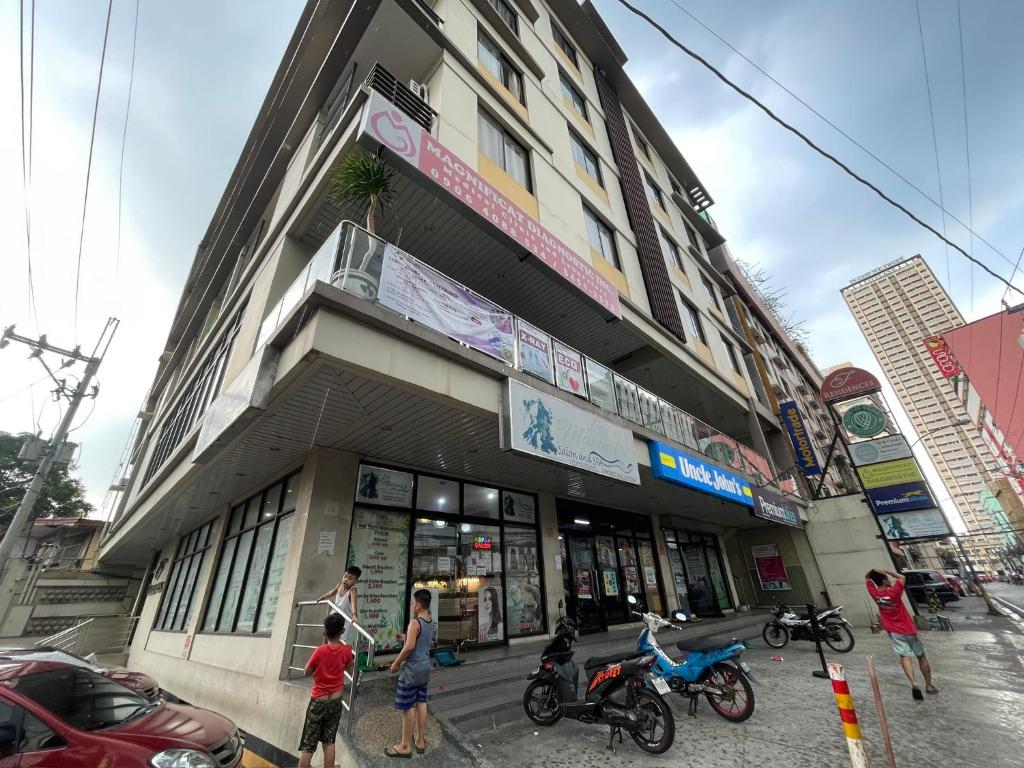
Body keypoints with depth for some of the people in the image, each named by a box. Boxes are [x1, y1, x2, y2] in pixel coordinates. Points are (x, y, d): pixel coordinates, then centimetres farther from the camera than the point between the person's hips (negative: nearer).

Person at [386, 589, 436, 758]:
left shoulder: (415, 623, -23)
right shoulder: (432, 622, 3)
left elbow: (410, 647, -29)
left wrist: (396, 663, -15)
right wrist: (405, 637, 17)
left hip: (412, 669, -8)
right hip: (425, 667, 8)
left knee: (407, 706, 6)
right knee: (421, 703, 18)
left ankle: (405, 746, 18)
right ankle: (420, 740, 29)